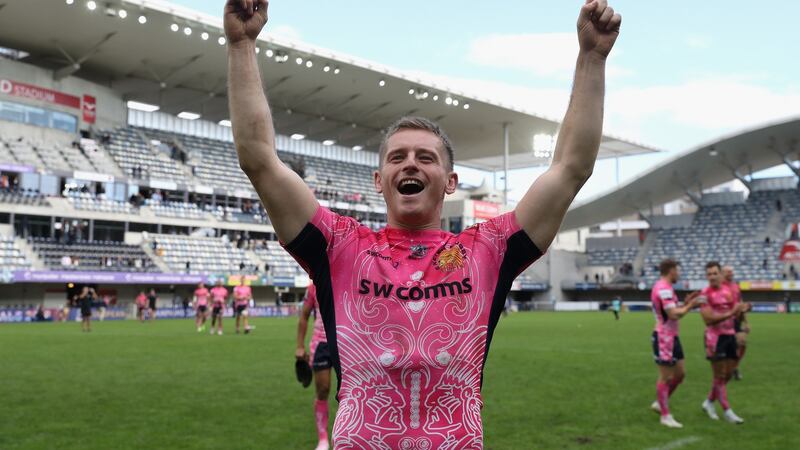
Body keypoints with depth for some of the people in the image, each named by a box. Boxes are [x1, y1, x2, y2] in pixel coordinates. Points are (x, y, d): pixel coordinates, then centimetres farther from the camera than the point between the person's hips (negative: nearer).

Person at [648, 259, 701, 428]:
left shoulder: (664, 287, 14)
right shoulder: (664, 289, -19)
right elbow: (674, 315, -25)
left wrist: (686, 303, 11)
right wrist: (690, 306, -12)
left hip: (671, 337, 10)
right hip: (664, 338, -10)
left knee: (680, 373, 16)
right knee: (665, 376, -2)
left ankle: (659, 403, 29)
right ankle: (665, 416, 7)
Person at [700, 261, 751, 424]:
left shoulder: (728, 290, 9)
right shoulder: (705, 294, -12)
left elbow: (733, 312, 16)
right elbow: (708, 318, -20)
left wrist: (742, 309, -6)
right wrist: (730, 313, -26)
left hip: (730, 335, 7)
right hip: (715, 337, -7)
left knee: (728, 374, 12)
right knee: (719, 375, -1)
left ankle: (709, 402, 28)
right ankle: (727, 411, 6)